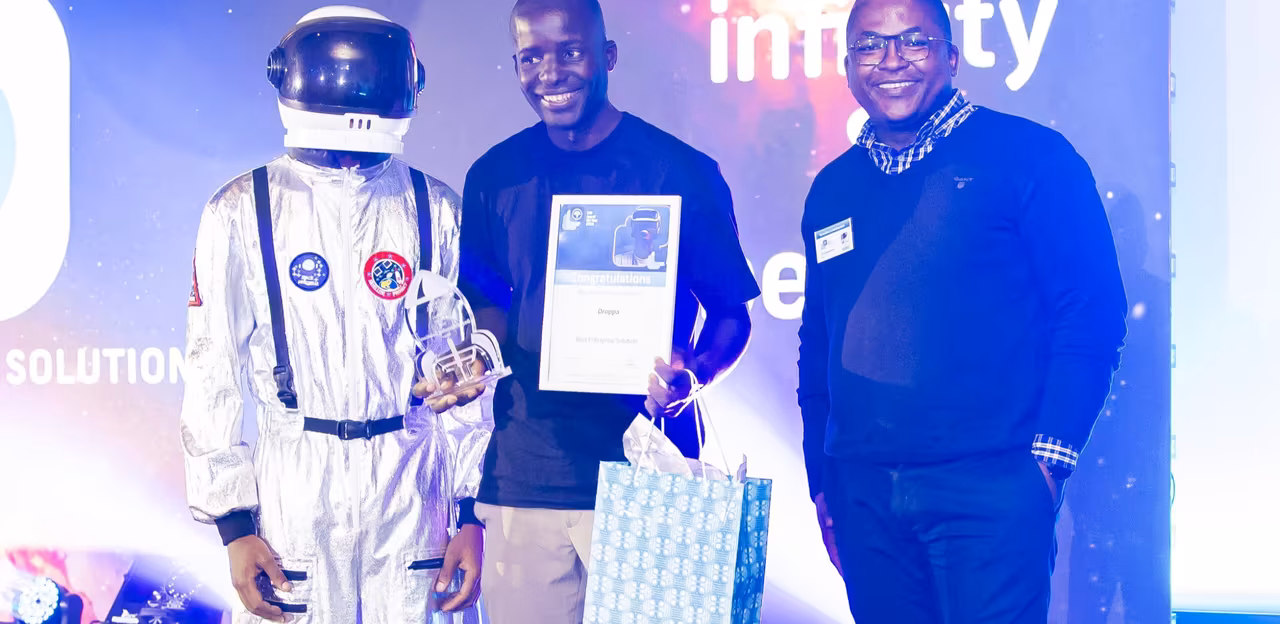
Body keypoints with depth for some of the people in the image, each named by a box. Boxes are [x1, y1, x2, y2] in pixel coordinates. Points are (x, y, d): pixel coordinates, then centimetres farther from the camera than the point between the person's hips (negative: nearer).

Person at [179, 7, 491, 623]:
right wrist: (233, 523, -4)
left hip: (413, 485, 1)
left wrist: (472, 512, 1)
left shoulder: (435, 209, 3)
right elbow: (213, 374, -1)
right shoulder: (242, 212, -2)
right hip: (292, 486, -1)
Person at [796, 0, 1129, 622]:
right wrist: (822, 479, 15)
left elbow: (1093, 311, -5)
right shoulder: (832, 189, 14)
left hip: (989, 487, -4)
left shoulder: (1027, 157, -1)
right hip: (864, 495, 5)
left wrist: (1050, 454, -11)